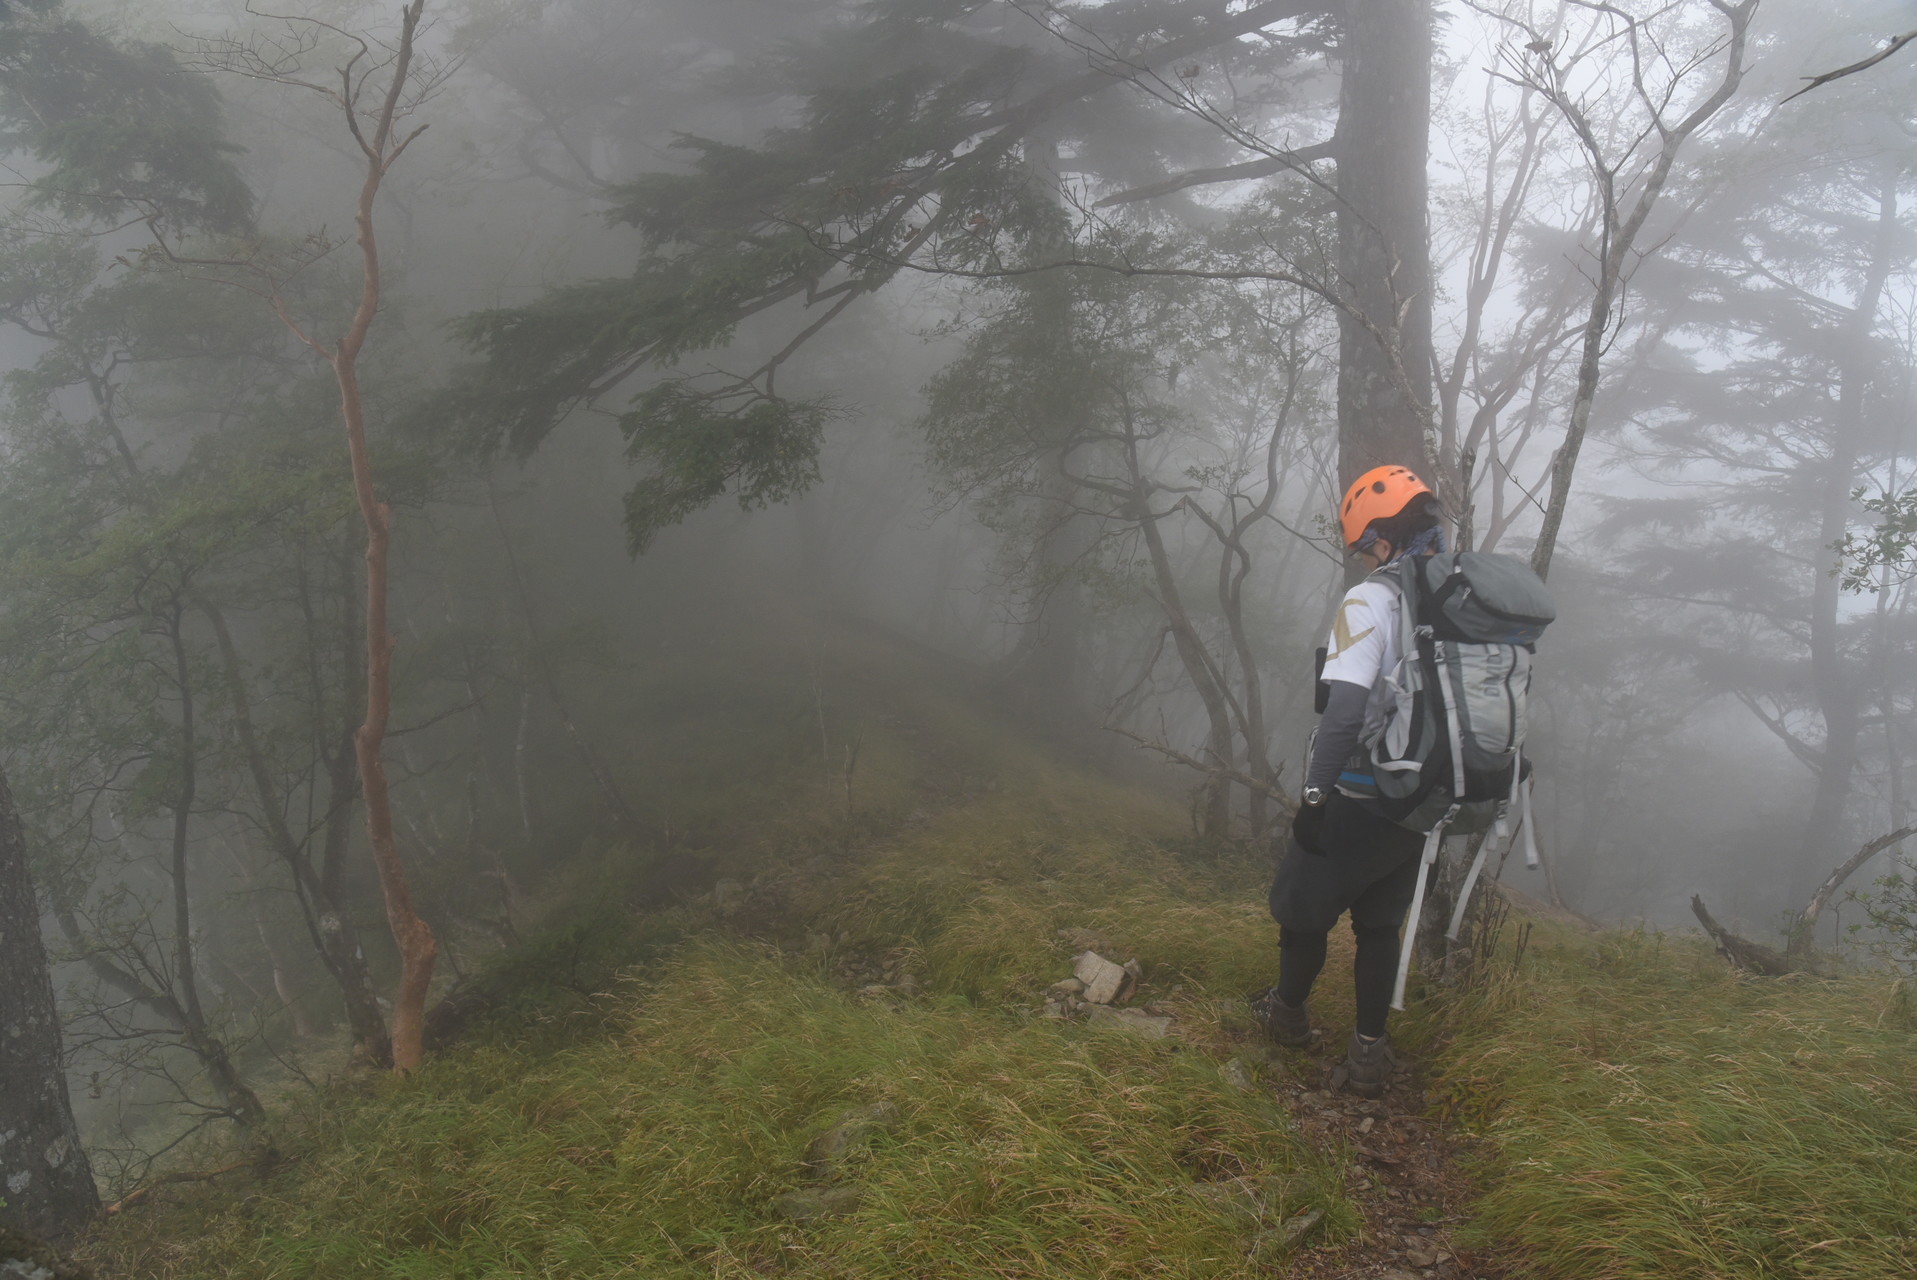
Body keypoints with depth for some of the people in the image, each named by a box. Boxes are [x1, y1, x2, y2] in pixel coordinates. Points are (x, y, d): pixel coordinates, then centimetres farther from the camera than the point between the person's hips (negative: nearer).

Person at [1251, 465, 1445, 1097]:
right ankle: (1369, 1051, 24)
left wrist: (1314, 797, -20)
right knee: (1380, 925, 21)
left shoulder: (1370, 602, -18)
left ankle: (1288, 1012, 38)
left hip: (1357, 802, -6)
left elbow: (1345, 710, -27)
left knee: (1303, 908, 17)